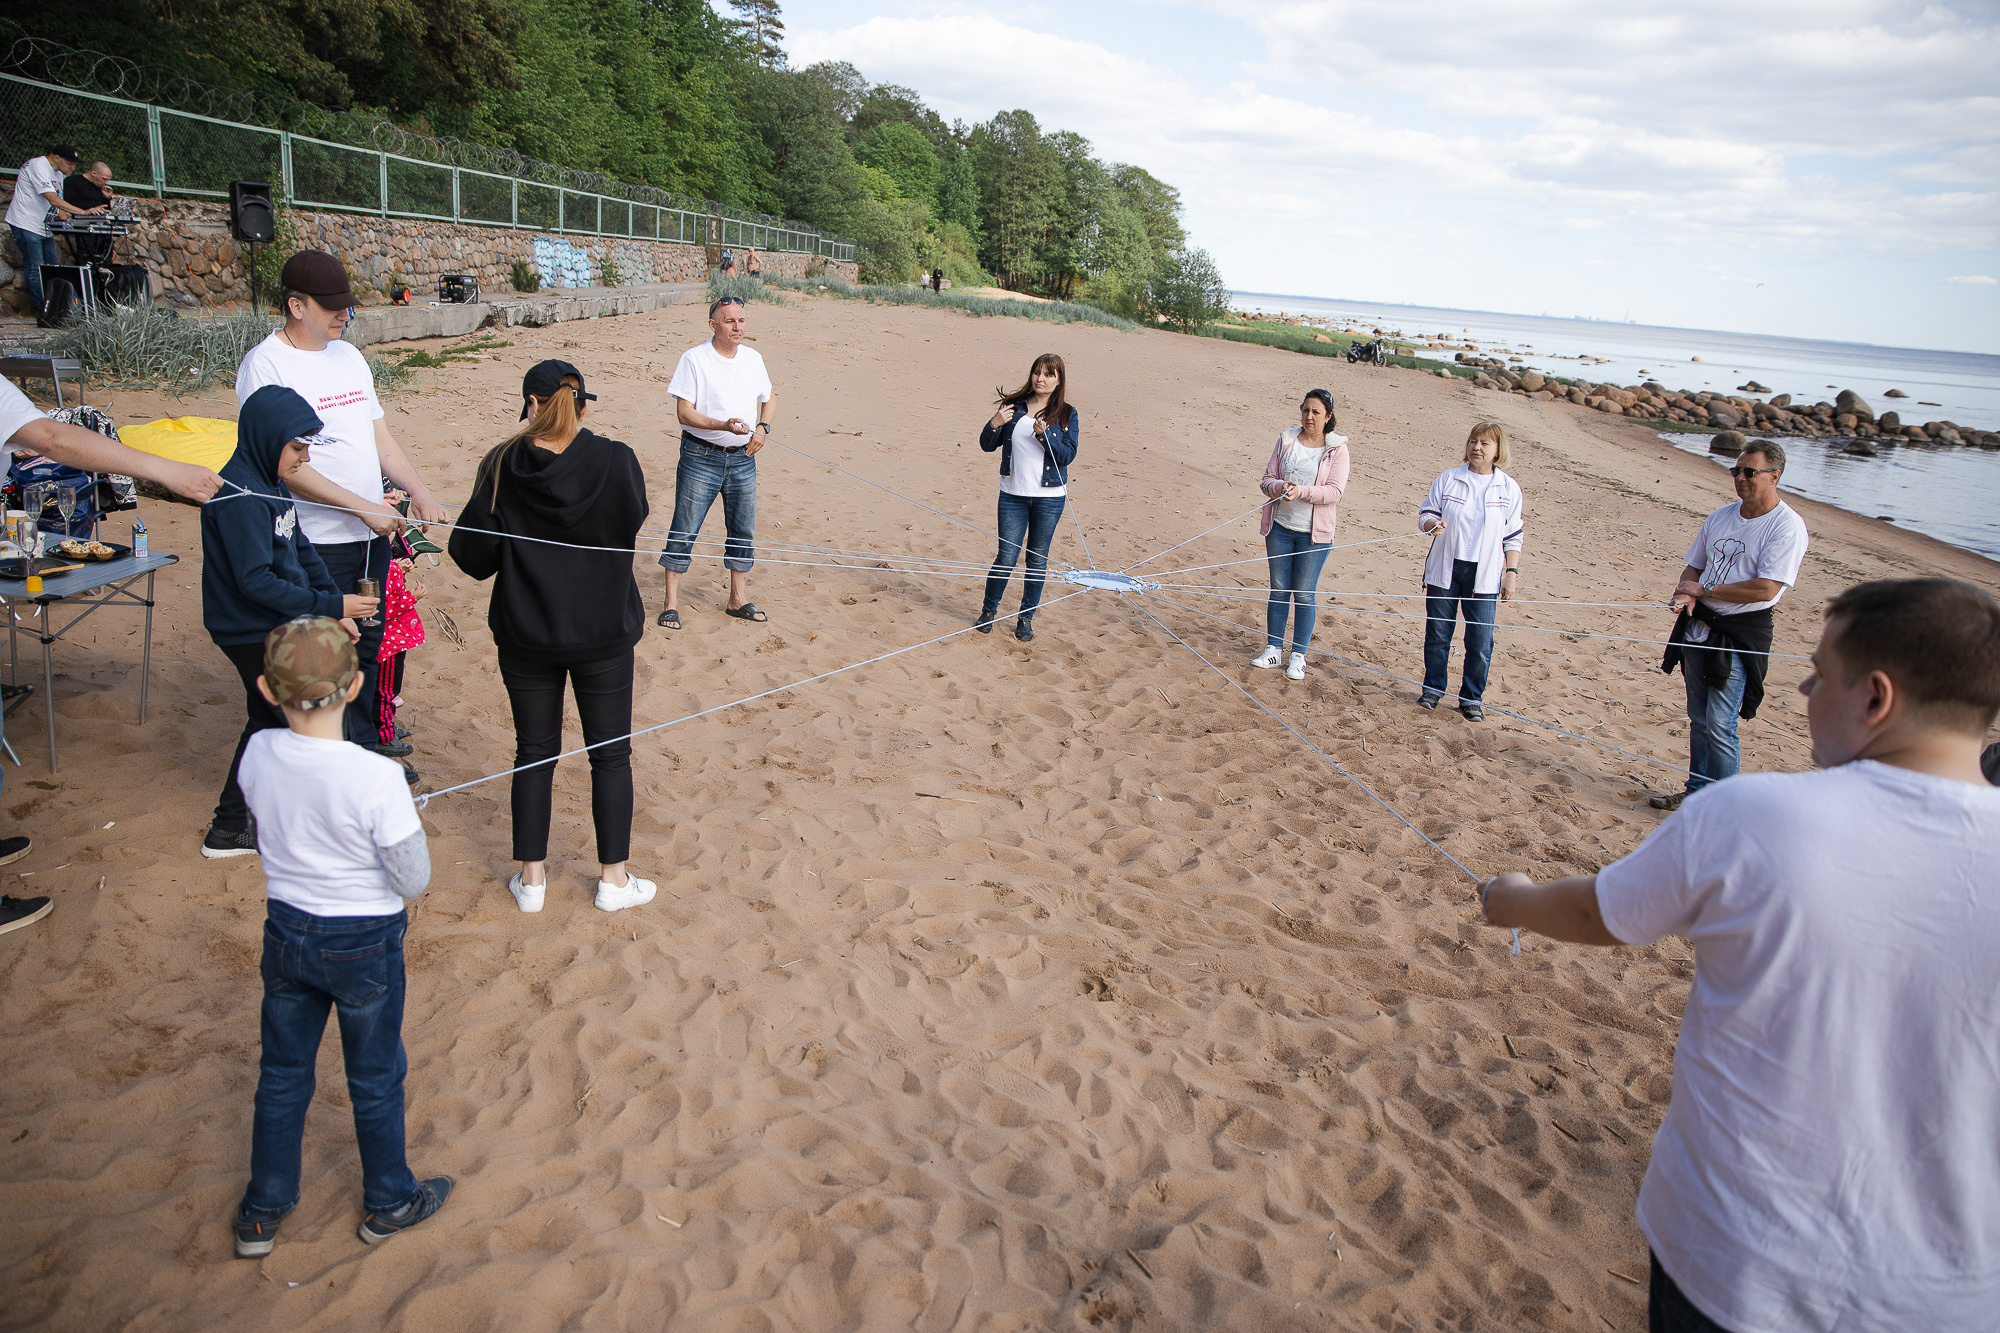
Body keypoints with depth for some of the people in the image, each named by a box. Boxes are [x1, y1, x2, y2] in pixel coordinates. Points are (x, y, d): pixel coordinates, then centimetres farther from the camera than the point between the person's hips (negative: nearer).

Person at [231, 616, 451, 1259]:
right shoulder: (378, 777, -29)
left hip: (285, 933, 4)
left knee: (282, 1073, 22)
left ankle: (262, 1212, 38)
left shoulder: (257, 755, -14)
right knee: (375, 1079, 17)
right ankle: (388, 1201, 36)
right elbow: (414, 880, -19)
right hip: (364, 944, -4)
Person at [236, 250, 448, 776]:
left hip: (373, 535, 7)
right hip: (315, 543, -7)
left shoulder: (349, 356, 13)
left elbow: (380, 437, 17)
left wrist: (419, 493, 2)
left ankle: (365, 745, 33)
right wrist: (364, 506, -18)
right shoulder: (265, 366, -11)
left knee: (369, 645, 17)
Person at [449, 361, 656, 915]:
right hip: (604, 634, -1)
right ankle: (613, 878, 19)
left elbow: (473, 556, -7)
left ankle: (531, 877, 23)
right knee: (611, 753, 12)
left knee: (534, 751, 16)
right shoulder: (617, 462, -13)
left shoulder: (502, 468, -11)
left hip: (526, 635, 1)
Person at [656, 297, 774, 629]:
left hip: (742, 458, 5)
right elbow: (684, 412, -13)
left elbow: (768, 400, 21)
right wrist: (725, 425, -27)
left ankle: (738, 600, 23)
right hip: (701, 456, -5)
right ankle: (671, 604, 5)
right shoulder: (694, 359, -8)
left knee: (743, 532, 10)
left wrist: (762, 427, 1)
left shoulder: (753, 358, 8)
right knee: (684, 530, -2)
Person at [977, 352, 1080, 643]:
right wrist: (995, 424, -16)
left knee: (1038, 559, 7)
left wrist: (1044, 434, -22)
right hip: (1013, 494, 0)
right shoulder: (1014, 406, 4)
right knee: (1007, 556, -2)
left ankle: (1026, 618, 20)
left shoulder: (1067, 414, 0)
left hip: (1049, 497, 0)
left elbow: (1068, 455, -9)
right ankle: (988, 610, 19)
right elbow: (987, 445, 4)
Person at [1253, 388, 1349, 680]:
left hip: (1315, 533, -3)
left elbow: (1334, 491, -12)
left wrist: (1301, 491, -25)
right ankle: (1273, 650, 19)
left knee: (1305, 594, 2)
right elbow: (1267, 479, 4)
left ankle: (1298, 656, 12)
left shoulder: (1337, 449, -3)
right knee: (1279, 589, 10)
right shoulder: (1287, 440, 6)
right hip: (1280, 527, 3)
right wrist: (1278, 487, -18)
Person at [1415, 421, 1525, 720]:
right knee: (1437, 633, 6)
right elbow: (1425, 513, 6)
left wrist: (1512, 572, 1)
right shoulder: (1447, 479, 3)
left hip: (1483, 575, -1)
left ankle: (1472, 698, 13)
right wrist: (1432, 524, -17)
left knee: (1480, 641, -3)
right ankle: (1433, 688, 24)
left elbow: (1513, 537, 7)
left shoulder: (1509, 488, 4)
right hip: (1444, 570, 1)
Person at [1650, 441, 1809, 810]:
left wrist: (1704, 589, -14)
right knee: (1699, 720, 15)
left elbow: (1766, 588, -20)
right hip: (1699, 625, 7)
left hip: (1741, 636, -7)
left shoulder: (1787, 526, -12)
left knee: (1720, 726, -7)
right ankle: (1697, 792, 27)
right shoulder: (1720, 517, 9)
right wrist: (1687, 593, -5)